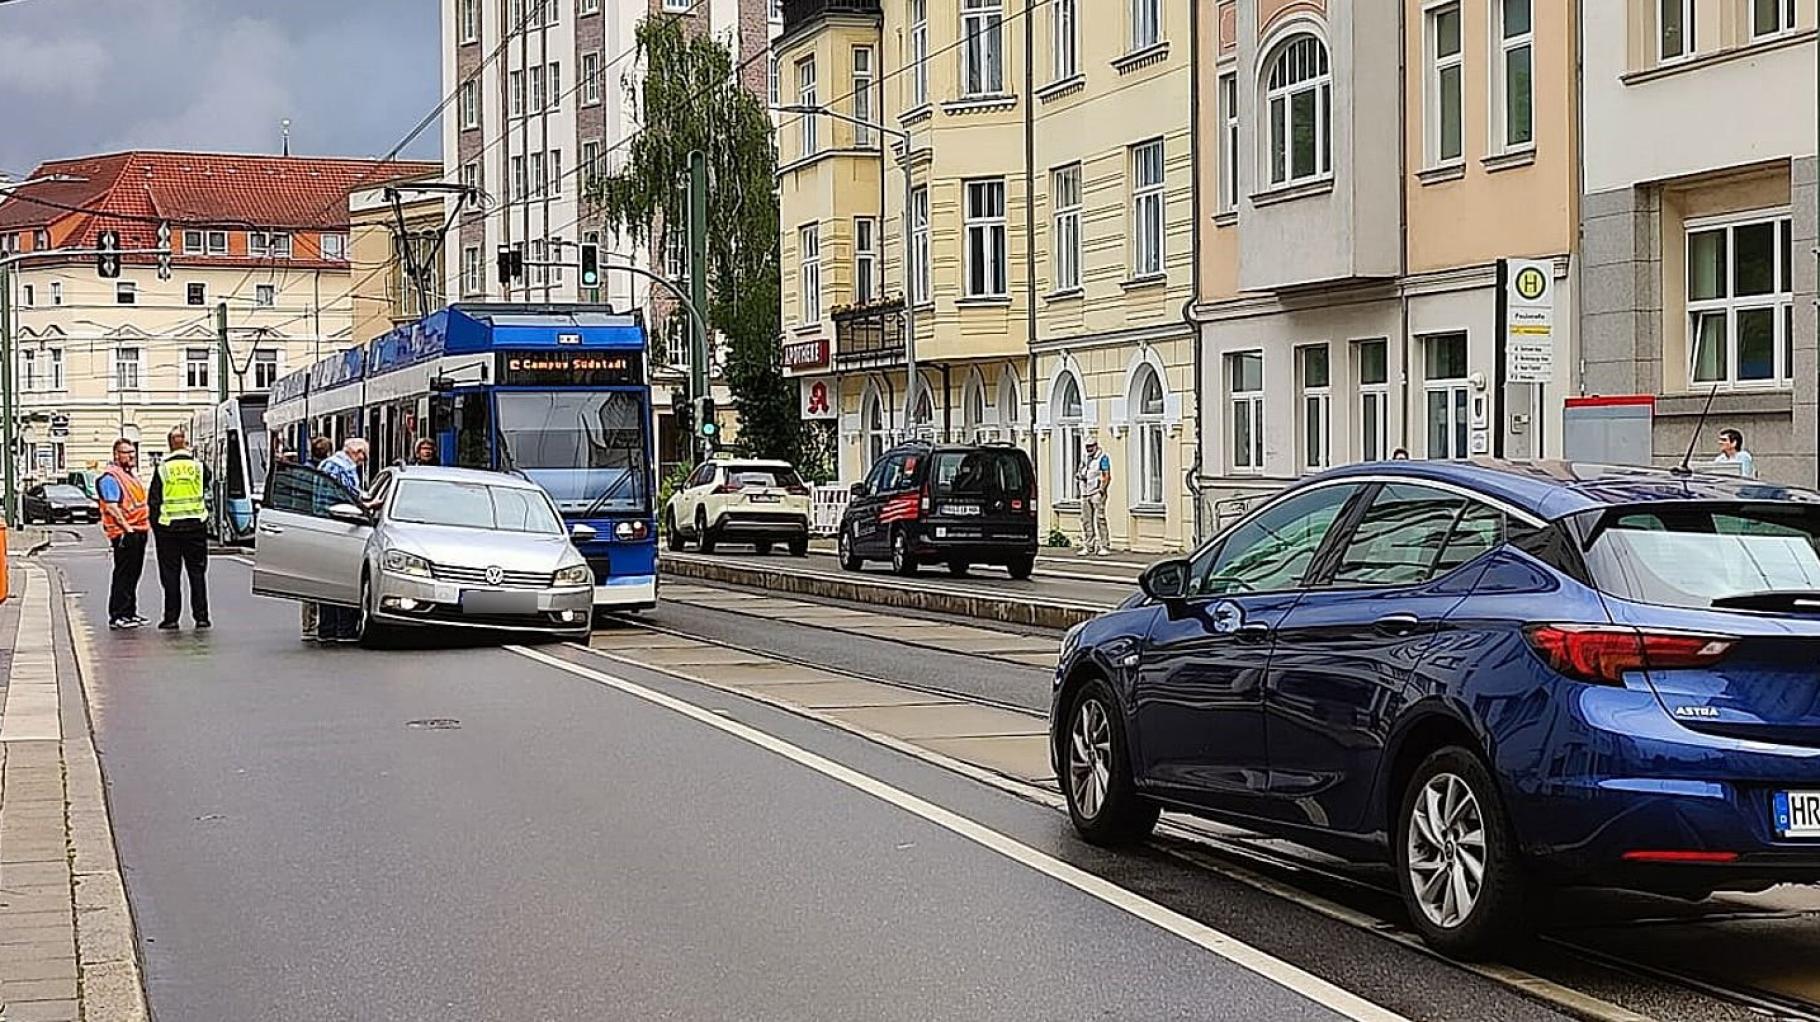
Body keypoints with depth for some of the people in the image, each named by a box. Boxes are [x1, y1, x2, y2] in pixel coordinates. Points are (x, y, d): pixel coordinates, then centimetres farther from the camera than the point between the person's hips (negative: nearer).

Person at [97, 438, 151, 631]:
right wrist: (126, 528, -24)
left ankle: (130, 613, 22)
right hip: (124, 534, -10)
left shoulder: (132, 476, 21)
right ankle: (117, 617, -8)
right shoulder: (110, 477, -10)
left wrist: (146, 525, 19)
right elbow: (111, 507, -19)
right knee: (123, 575, -9)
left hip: (139, 531, 10)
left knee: (133, 575, 14)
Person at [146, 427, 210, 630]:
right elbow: (207, 491, 9)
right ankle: (201, 616, 4)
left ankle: (171, 617, 4)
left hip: (169, 527, -1)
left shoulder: (162, 469, -4)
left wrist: (155, 525, 4)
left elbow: (153, 501, -2)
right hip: (195, 525, 1)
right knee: (197, 572, 7)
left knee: (170, 574, 4)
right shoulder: (198, 466, 0)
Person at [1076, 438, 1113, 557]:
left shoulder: (1102, 458, -5)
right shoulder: (1085, 459, 17)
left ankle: (1104, 546, -7)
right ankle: (1088, 546, 10)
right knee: (1086, 520, 6)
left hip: (1097, 493, -7)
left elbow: (1107, 476, -9)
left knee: (1100, 519, -9)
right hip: (1085, 494, 7)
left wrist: (1102, 490, -16)